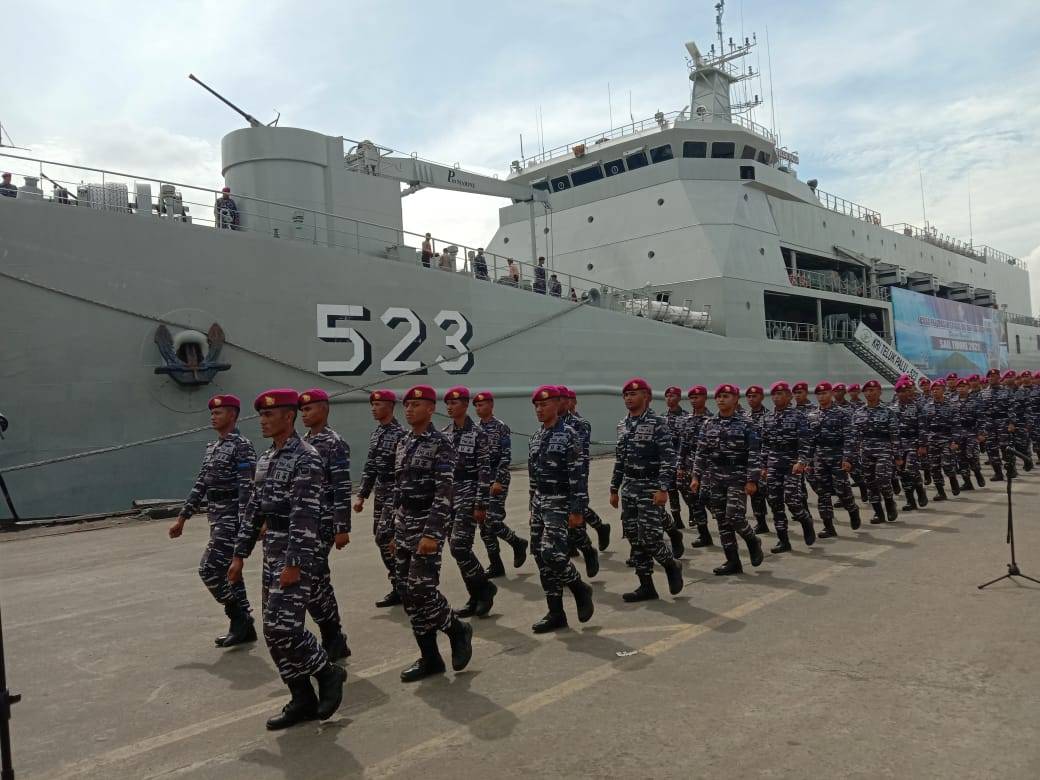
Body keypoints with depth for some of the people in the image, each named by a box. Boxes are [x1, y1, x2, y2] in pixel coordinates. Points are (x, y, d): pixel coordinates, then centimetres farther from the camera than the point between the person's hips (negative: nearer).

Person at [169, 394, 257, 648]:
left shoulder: (242, 446, -11)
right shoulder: (211, 447, 15)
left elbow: (247, 489, -19)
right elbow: (200, 485, 19)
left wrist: (243, 525, -25)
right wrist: (182, 517, 16)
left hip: (232, 518, -9)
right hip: (217, 518, 9)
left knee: (209, 570, -11)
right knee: (227, 571, 11)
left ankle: (240, 618, 3)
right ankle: (244, 627, 19)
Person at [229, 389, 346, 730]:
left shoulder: (306, 458, -14)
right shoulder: (266, 459, 14)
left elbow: (306, 515, -21)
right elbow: (253, 510, 17)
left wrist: (295, 564, -24)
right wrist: (240, 555, 15)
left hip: (295, 554, -9)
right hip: (272, 553, 9)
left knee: (282, 628, -13)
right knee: (276, 631, 9)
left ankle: (328, 673, 10)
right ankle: (303, 699, 20)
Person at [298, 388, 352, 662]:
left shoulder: (335, 443, -12)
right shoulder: (303, 442, 13)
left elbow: (342, 489, -16)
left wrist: (343, 529, -19)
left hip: (323, 523, -8)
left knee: (311, 580, -10)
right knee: (318, 580, 11)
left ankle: (333, 639, 4)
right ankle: (335, 640, 21)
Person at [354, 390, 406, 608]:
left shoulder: (399, 434, -13)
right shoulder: (375, 434, 12)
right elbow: (369, 468, 16)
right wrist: (361, 496, 12)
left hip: (396, 494, -9)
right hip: (380, 495, 9)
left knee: (384, 538, -13)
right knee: (382, 539, 10)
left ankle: (399, 587, -1)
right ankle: (401, 586, 20)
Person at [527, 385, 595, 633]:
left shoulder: (568, 435, -10)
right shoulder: (535, 437, 12)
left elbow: (578, 475, -14)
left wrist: (576, 510, -17)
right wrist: (533, 505, 18)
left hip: (559, 503, -8)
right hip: (538, 504, 8)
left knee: (551, 553, -18)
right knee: (540, 557, 6)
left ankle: (580, 589, 9)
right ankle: (555, 613, 15)